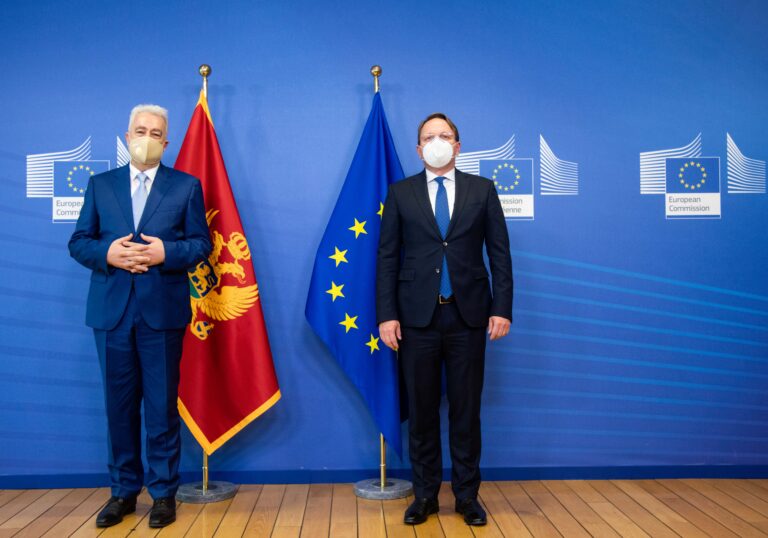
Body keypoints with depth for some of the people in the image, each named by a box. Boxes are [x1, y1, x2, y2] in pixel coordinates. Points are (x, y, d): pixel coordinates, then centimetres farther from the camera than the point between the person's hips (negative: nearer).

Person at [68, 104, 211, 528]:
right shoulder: (100, 184, 13)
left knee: (162, 405, 4)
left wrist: (165, 252, -16)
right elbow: (78, 242, 8)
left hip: (162, 310, -2)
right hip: (112, 309, 3)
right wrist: (106, 253, -12)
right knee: (119, 404, 9)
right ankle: (123, 490, 23)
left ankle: (163, 492, 17)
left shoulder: (186, 186, 6)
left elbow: (201, 244, 1)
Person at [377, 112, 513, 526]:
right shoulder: (400, 193, 6)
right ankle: (425, 495, 23)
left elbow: (499, 252, 4)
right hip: (418, 316, 0)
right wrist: (386, 315, -5)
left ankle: (466, 495, 22)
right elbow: (387, 257, 2)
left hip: (468, 314, 0)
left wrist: (502, 308, -4)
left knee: (466, 409, 8)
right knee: (421, 410, 8)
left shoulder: (482, 189, 7)